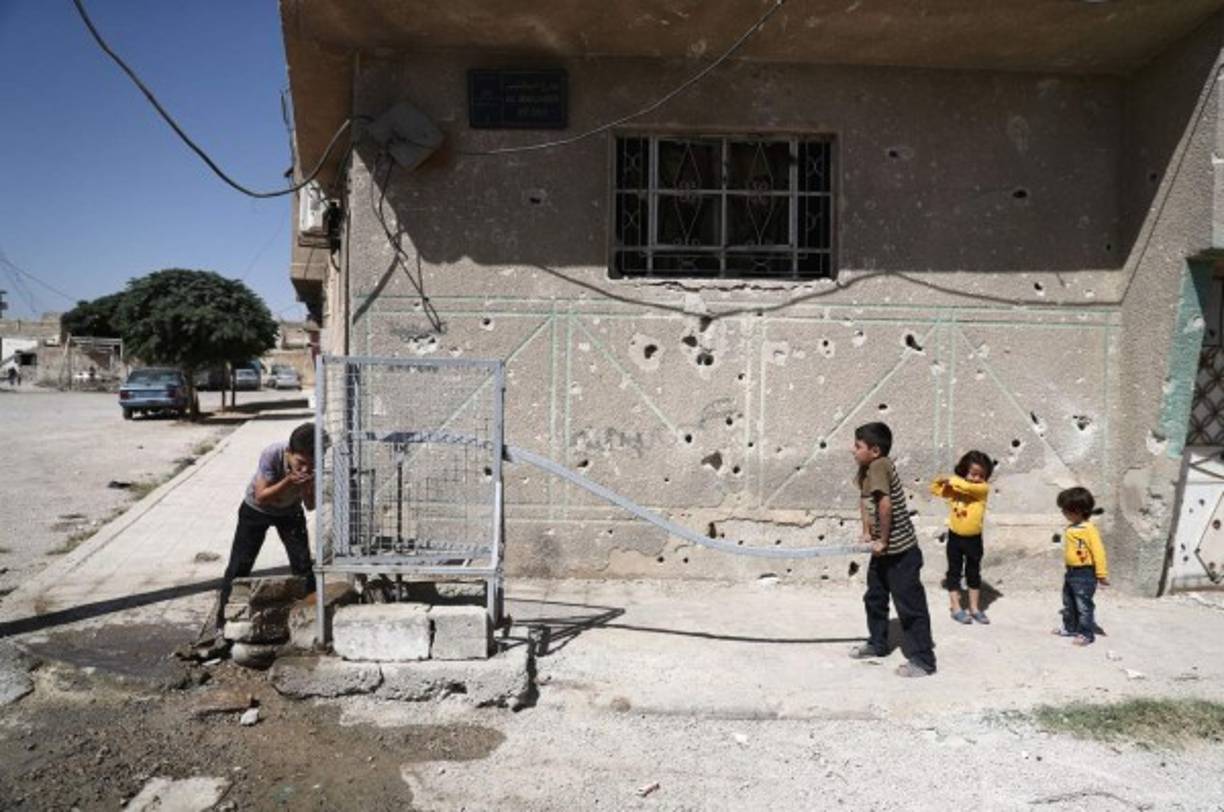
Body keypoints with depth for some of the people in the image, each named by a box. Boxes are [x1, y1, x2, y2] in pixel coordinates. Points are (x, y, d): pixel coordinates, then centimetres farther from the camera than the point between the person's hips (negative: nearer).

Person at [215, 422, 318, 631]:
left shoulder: (313, 466, -29)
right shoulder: (271, 455, -36)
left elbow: (310, 506, -19)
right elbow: (261, 498, -32)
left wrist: (307, 488, -40)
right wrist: (288, 482, -46)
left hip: (290, 511, 2)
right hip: (256, 510, -2)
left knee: (303, 565, -5)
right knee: (239, 566, -1)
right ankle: (223, 622, 13)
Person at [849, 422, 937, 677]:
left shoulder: (878, 467, -25)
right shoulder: (866, 469, 4)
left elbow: (886, 504, -32)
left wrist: (883, 541, -22)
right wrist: (867, 532, 7)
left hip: (901, 552, -10)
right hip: (882, 551, 10)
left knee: (910, 606, -1)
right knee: (874, 598, 22)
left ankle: (923, 660, 8)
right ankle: (877, 643, 39)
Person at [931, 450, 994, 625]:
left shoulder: (983, 489, -11)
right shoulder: (953, 488, -3)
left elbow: (968, 487, -30)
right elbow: (935, 488, 8)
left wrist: (951, 480, -17)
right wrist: (941, 480, -11)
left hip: (974, 538, -1)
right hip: (955, 537, 1)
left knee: (974, 573, 13)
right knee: (954, 572, 8)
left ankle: (975, 608, 25)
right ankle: (955, 608, 17)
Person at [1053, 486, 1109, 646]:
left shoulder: (1089, 529, -20)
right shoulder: (1070, 528, 5)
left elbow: (1098, 552, -19)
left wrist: (1102, 575, -18)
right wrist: (1068, 568, 18)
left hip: (1084, 574, -9)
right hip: (1070, 572, 9)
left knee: (1084, 605, 0)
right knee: (1068, 603, 21)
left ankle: (1086, 634, 11)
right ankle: (1070, 627, 36)